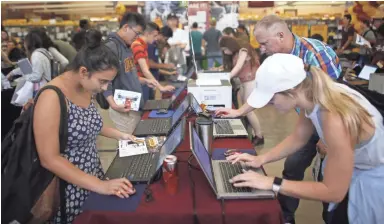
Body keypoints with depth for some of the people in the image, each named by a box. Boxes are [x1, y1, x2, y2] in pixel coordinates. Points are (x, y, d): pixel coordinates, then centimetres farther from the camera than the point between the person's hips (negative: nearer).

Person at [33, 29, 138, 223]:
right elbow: (49, 159, -26)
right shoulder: (52, 97, -25)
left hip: (93, 176, 7)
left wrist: (119, 135, 8)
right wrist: (100, 186, -27)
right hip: (69, 189, -7)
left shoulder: (86, 89, -1)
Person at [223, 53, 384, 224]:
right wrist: (261, 159, -7)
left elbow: (333, 191, -30)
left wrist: (272, 183, -30)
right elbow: (297, 138, 2)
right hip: (354, 169, 7)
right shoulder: (311, 95, -15)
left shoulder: (335, 121, -40)